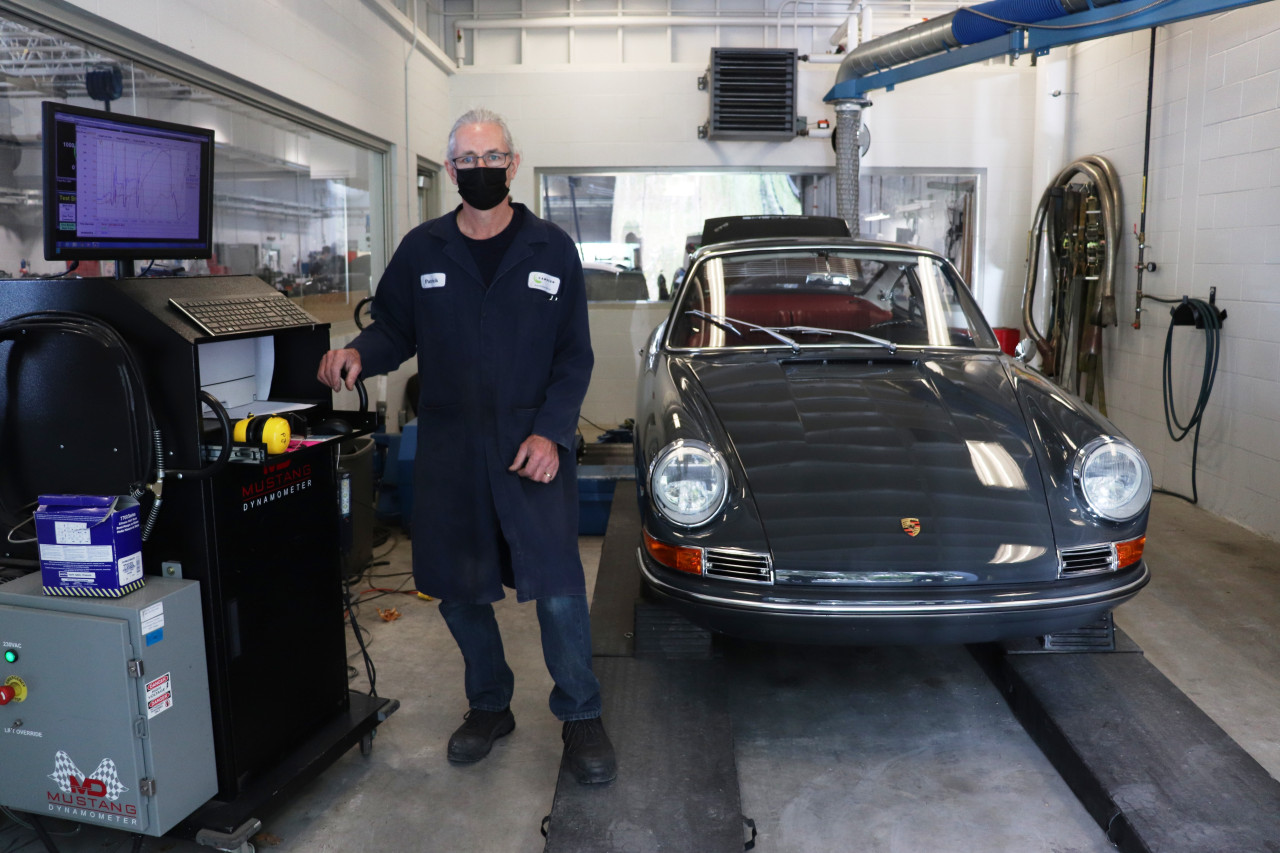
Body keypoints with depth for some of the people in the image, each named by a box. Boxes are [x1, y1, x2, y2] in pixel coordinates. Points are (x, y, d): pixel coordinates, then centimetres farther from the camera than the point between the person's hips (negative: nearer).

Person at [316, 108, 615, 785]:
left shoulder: (551, 249, 3)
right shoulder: (421, 250, 7)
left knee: (558, 590, -4)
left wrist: (550, 432, -10)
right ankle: (489, 705, 33)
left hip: (534, 447, -2)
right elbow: (394, 329, 12)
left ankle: (580, 716, 17)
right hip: (448, 450, 3)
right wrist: (358, 354, -11)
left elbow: (574, 357, 2)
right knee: (458, 588, 11)